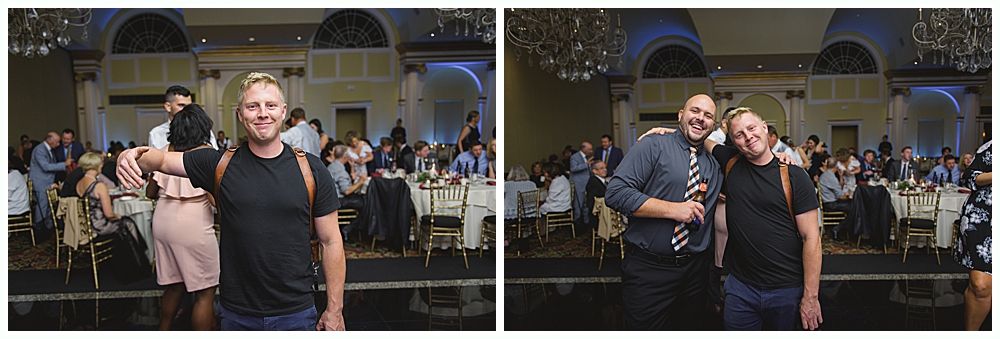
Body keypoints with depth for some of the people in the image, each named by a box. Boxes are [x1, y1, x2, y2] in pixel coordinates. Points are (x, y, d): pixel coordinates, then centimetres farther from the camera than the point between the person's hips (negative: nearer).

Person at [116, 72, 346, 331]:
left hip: (296, 312, -1)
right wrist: (132, 157, -27)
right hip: (237, 314, 1)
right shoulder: (220, 164, -1)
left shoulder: (311, 170, -4)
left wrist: (335, 309, -3)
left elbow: (331, 242, -2)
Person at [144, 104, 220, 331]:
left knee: (173, 285, 20)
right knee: (205, 293, 2)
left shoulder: (166, 152, 6)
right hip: (193, 228, -7)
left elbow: (150, 193, 15)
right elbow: (216, 199, -15)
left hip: (163, 224, 7)